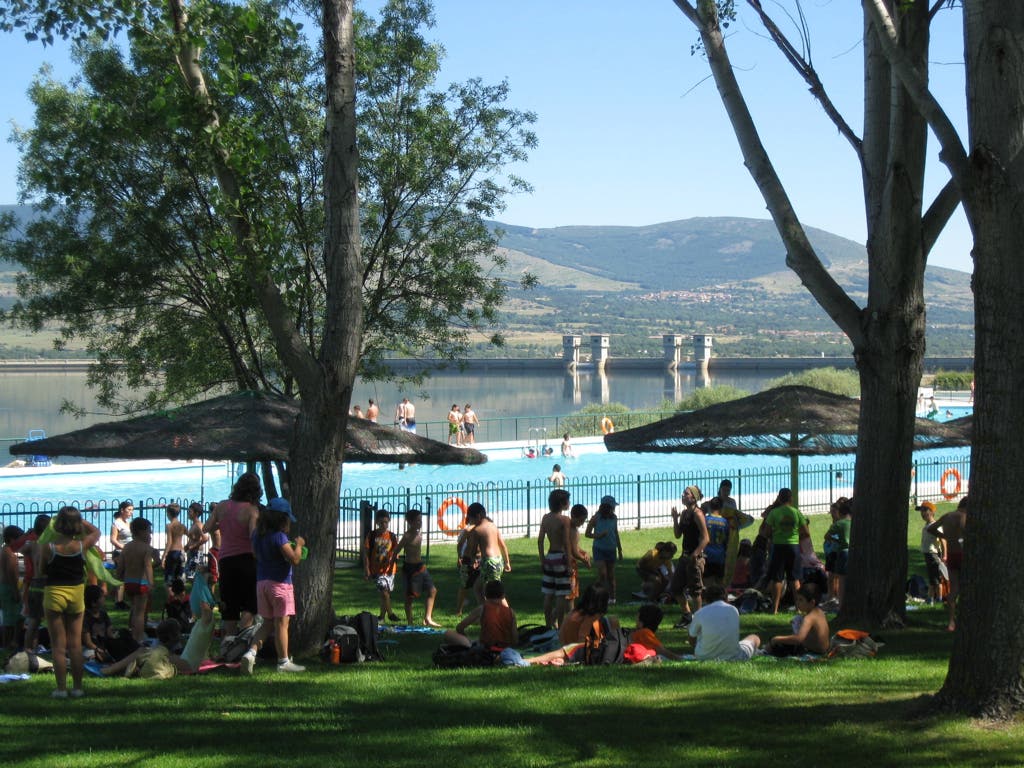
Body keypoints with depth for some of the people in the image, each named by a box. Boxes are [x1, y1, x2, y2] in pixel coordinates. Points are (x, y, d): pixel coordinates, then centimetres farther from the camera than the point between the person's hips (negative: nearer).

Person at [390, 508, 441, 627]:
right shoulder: (407, 536, -15)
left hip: (420, 566, 8)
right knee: (410, 596, 0)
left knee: (432, 590, 7)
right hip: (411, 567, -8)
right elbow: (396, 551, -13)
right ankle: (409, 622, 8)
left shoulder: (419, 534, 8)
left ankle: (427, 618, 11)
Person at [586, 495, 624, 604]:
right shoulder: (596, 518, -11)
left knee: (611, 575, 8)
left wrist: (620, 550, 14)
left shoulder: (614, 518, 1)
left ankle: (612, 597, 16)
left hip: (611, 549, 4)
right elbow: (588, 534, -4)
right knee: (602, 573, -13)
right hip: (599, 549, -4)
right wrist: (598, 536, -22)